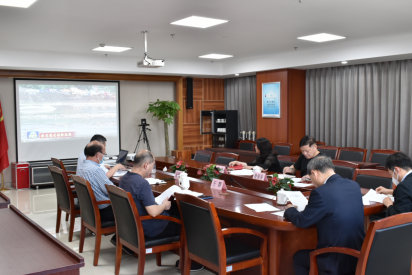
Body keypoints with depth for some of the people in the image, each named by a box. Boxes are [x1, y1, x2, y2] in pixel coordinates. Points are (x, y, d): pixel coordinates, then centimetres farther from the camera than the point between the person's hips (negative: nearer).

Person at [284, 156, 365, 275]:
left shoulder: (320, 192, -21)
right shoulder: (354, 185, 1)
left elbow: (301, 221, -12)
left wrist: (290, 210, 7)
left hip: (337, 262, -7)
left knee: (298, 257, 20)